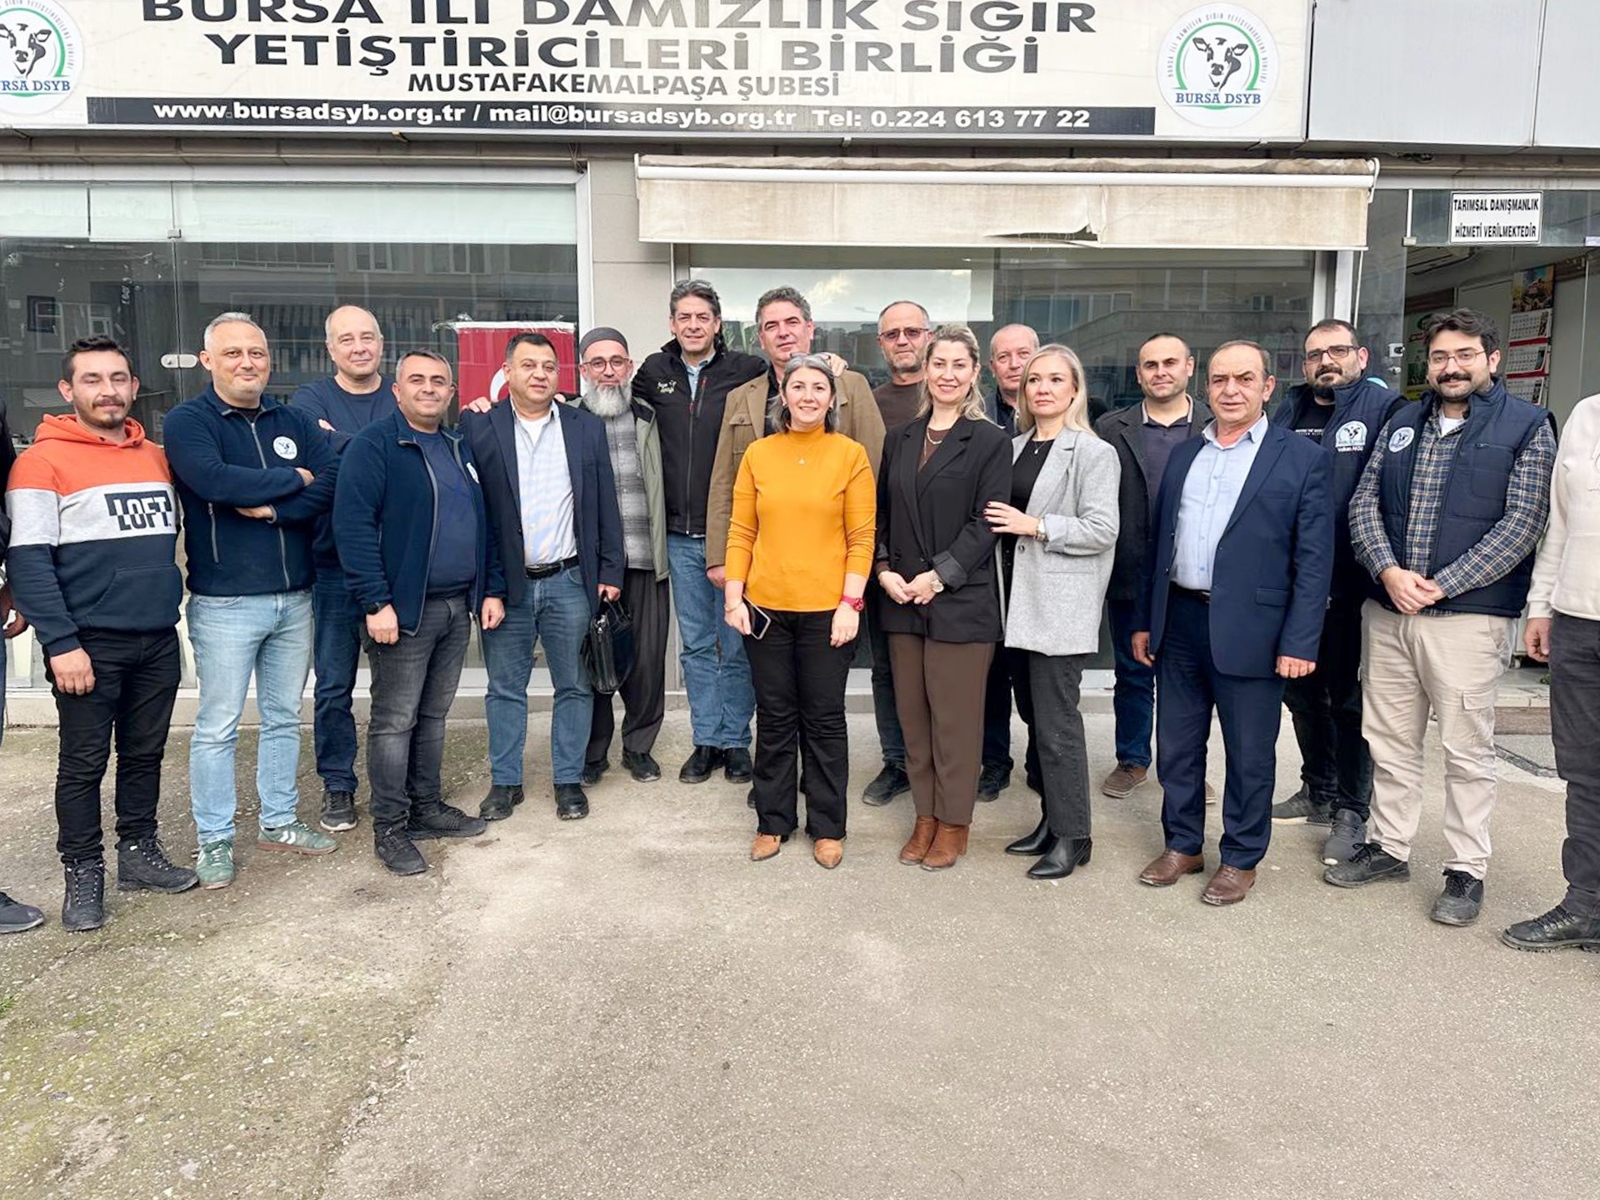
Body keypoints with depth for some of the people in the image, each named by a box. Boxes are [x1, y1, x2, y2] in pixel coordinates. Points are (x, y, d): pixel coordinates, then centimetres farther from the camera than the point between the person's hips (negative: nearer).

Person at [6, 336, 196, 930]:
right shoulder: (44, 460, -6)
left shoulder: (157, 457, 10)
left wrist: (172, 607, 11)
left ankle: (139, 852, 27)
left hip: (159, 639, 5)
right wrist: (60, 643, -16)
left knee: (146, 753, 14)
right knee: (84, 763, 5)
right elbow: (28, 561, -11)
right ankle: (83, 874, 18)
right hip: (89, 644, -5)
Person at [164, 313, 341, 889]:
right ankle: (214, 840, 15)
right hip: (224, 602, -4)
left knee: (284, 717, 14)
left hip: (294, 598, 5)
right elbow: (216, 480, -23)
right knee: (217, 726, 2)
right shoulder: (187, 421, -4)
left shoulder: (294, 421, 9)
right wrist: (294, 479, -11)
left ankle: (279, 821, 28)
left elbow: (332, 481, -5)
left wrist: (272, 508, -19)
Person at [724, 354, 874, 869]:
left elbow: (861, 537, -3)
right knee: (774, 718, 12)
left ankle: (827, 827, 22)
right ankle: (773, 821, 26)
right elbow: (741, 531, 4)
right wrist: (733, 596, -1)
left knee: (824, 719, 8)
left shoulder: (850, 454, -2)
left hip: (826, 609, -2)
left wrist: (850, 602, -9)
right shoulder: (758, 454, 4)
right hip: (765, 606, 2)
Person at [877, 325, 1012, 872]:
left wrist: (938, 576, -15)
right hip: (902, 600, 5)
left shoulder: (990, 441, -2)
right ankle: (925, 817, 24)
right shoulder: (901, 440, 12)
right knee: (913, 716, 11)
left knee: (955, 718, 3)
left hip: (960, 600, -5)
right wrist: (884, 571, -2)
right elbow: (882, 515, 12)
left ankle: (953, 822, 18)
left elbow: (985, 523, -9)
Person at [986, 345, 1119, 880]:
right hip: (1018, 603, 7)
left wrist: (1035, 526, -16)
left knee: (1056, 723, -4)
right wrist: (1001, 525, 5)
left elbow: (1102, 530, -13)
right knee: (1035, 716, 13)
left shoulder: (1094, 453, -6)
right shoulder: (1015, 447, 14)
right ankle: (1052, 820, 26)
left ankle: (1072, 835, 9)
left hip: (1060, 608, -7)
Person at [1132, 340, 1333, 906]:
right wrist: (1145, 620, 11)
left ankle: (1240, 859, 24)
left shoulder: (1301, 458, -3)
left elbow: (1313, 558, -6)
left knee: (1249, 755, 7)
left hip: (1249, 630, -4)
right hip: (1179, 622, 5)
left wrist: (1300, 642, -12)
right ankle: (1182, 845, 30)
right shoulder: (1183, 454, 12)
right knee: (1176, 745, 13)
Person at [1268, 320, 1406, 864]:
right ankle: (1318, 792, 33)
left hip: (1350, 585, -6)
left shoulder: (1384, 409, -6)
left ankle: (1351, 810, 17)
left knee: (1349, 700, 4)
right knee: (1303, 693, 16)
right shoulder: (1288, 412, 11)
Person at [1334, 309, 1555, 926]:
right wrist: (1389, 571, -10)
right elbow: (1364, 503, 7)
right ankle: (1389, 847, 27)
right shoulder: (1403, 423, 13)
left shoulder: (1527, 425, 0)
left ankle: (1467, 871, 15)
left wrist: (1441, 585, -15)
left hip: (1468, 615, -4)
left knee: (1467, 749, 2)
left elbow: (1522, 522, -9)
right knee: (1389, 740, 12)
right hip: (1386, 610, 5)